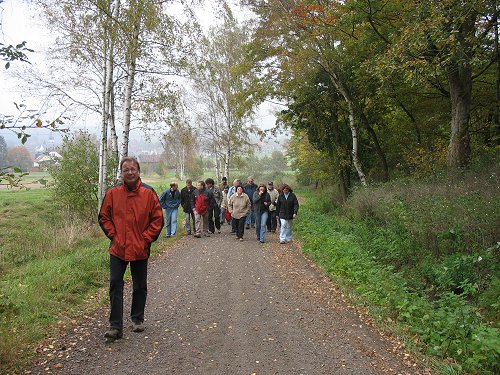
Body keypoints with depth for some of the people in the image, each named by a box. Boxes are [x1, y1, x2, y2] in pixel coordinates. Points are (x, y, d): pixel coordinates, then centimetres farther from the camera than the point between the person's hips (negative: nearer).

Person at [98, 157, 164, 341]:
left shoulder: (149, 193, -5)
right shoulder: (113, 193, -1)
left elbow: (157, 219, -2)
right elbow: (103, 217, 7)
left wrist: (146, 239, -8)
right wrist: (113, 235, -4)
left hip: (140, 250, 0)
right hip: (118, 249, 0)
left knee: (140, 287, 13)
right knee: (115, 285, -2)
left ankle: (138, 319, 33)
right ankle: (116, 326, 7)